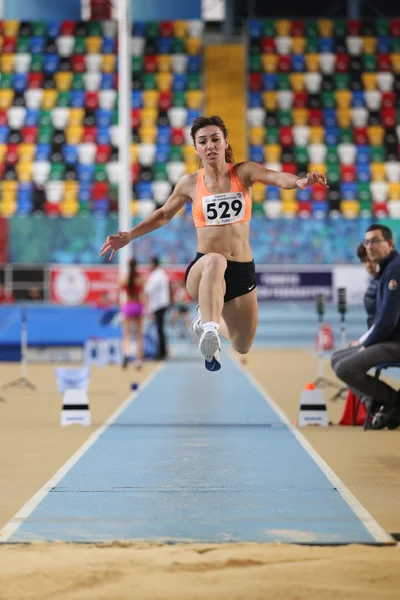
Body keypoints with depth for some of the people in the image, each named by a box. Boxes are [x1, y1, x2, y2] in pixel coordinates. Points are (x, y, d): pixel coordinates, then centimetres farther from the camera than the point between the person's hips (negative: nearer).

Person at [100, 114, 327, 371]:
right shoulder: (190, 183, 2)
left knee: (243, 347, 14)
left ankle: (209, 318, 46)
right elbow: (163, 215, 18)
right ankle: (210, 332, -51)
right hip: (203, 271, -2)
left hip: (243, 270, 2)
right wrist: (129, 236, 7)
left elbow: (277, 177, -21)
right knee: (215, 261, -41)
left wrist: (299, 182, -43)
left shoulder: (243, 172, -1)